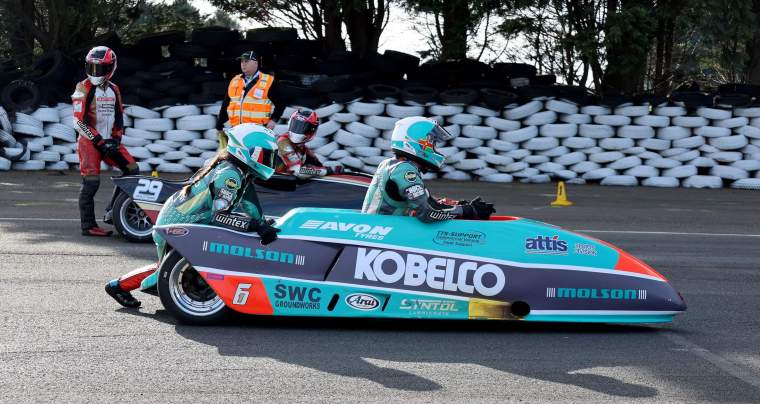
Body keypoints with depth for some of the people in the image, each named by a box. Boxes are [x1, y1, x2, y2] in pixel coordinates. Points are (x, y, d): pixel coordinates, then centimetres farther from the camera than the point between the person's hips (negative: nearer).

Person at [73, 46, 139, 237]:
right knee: (91, 183, -10)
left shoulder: (114, 90, 12)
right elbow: (79, 121, -13)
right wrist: (99, 141, -16)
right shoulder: (83, 88, -7)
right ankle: (88, 225, -5)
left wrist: (116, 139, 1)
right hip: (89, 141, -6)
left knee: (132, 169, -1)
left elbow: (118, 117, 17)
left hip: (109, 141, 6)